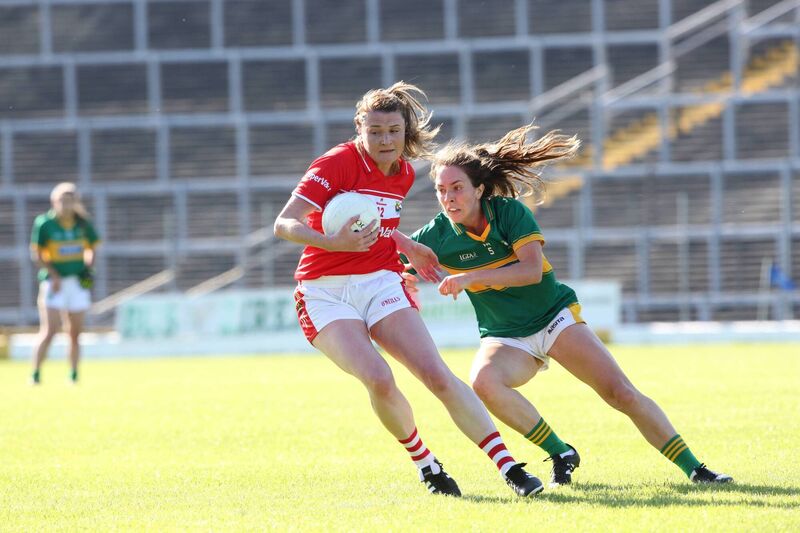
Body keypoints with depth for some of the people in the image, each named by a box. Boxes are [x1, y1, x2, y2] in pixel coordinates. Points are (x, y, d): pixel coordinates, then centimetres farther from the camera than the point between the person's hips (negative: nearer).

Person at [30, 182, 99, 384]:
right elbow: (36, 255, -5)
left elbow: (91, 248, 17)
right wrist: (54, 276, -15)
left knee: (75, 333, 7)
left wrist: (88, 267, -2)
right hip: (54, 282, -4)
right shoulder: (44, 223, -7)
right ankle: (35, 374, -6)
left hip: (78, 282, 4)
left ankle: (73, 376, 17)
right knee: (50, 330, -13)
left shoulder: (83, 223, 3)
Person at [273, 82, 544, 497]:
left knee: (437, 375, -13)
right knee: (379, 380, -26)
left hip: (380, 283, 4)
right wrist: (334, 242, -37)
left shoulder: (403, 173, 8)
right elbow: (284, 224, -22)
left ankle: (509, 467, -14)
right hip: (325, 292, -4)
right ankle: (424, 463, -1)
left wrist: (408, 248, 26)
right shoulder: (337, 164, -13)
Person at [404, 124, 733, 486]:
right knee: (483, 382, -34)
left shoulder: (509, 211, -15)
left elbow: (533, 269, -26)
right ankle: (560, 455, -16)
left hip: (555, 319, -1)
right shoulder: (438, 236, -11)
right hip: (506, 339, 1)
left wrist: (471, 277, -34)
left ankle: (693, 469, -1)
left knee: (621, 393, -14)